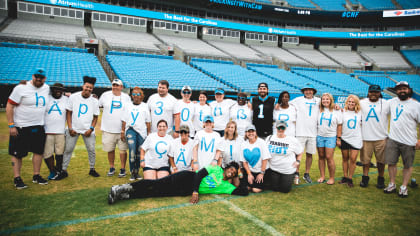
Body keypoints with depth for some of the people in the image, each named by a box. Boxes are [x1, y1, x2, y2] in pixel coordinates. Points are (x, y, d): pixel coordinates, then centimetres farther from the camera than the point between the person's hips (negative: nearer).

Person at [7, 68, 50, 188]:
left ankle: (36, 176, 23)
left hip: (39, 127, 5)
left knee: (39, 151, 9)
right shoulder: (21, 88, -11)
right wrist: (11, 125, -15)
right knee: (17, 153, 1)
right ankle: (17, 179, 13)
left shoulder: (47, 88, 6)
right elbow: (9, 107, -10)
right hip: (21, 128, -5)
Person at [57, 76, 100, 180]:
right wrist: (70, 128, -5)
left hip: (88, 130, 1)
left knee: (91, 149, 2)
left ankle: (92, 169, 18)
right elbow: (68, 113, 2)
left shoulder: (94, 101, 2)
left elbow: (95, 117, 6)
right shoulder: (73, 97, 0)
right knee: (68, 149, 2)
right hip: (73, 128, 0)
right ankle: (64, 170, 14)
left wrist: (91, 128, -7)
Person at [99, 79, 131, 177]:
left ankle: (123, 169, 14)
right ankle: (112, 168, 26)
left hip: (122, 129, -1)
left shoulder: (126, 97, 6)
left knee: (123, 150, 1)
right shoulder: (105, 95, 5)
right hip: (108, 129, 1)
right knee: (110, 149, 9)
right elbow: (97, 106, 18)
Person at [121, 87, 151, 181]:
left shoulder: (145, 106, 11)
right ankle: (132, 173, -6)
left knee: (139, 153, 3)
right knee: (132, 151, -14)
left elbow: (148, 121, 10)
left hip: (142, 131, 0)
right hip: (130, 130, 0)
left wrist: (149, 133, 6)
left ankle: (137, 172, 15)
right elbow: (124, 120, 12)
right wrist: (122, 132, 6)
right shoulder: (128, 106, 13)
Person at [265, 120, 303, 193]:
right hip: (273, 169, 2)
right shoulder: (269, 138, -1)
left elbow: (300, 151, 7)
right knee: (274, 188, 5)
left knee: (285, 190, 1)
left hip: (288, 170, -2)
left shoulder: (292, 140, -7)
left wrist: (298, 161, -4)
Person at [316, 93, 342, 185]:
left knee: (329, 157, -7)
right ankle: (322, 176, 17)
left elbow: (339, 125, 2)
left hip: (331, 137, -3)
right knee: (321, 157, 7)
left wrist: (338, 138, -1)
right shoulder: (319, 110, 6)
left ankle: (332, 178, 6)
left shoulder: (336, 111, 1)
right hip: (320, 136, 3)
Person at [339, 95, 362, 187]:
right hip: (344, 139, 0)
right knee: (345, 159, 9)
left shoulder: (360, 113, 5)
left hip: (356, 139, 0)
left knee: (353, 159, -4)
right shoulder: (343, 112, 2)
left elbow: (362, 124, 13)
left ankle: (350, 178, 8)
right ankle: (345, 177, 20)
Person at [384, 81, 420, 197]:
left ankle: (404, 187, 21)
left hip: (409, 141, -3)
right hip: (392, 139, 3)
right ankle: (392, 185, 22)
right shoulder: (392, 102, 8)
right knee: (391, 163, 7)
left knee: (408, 166, 8)